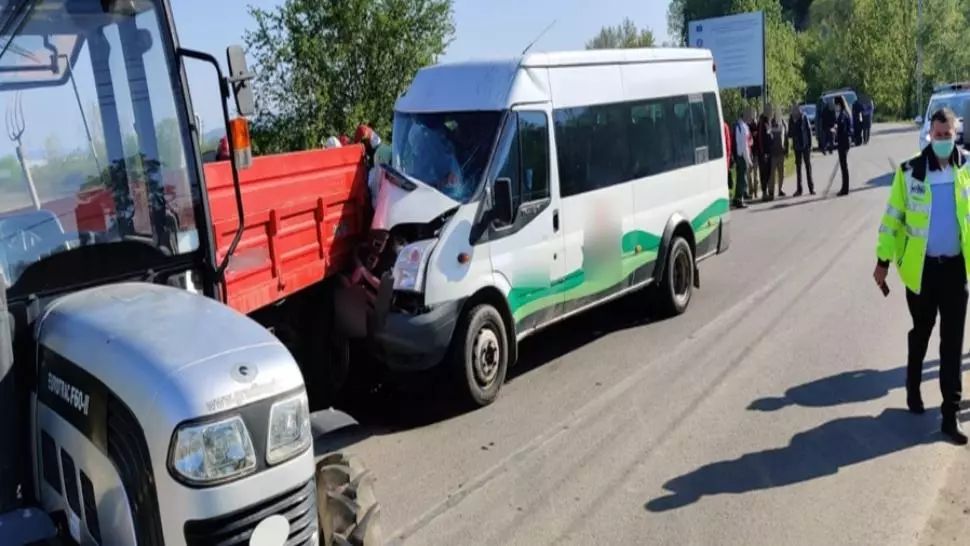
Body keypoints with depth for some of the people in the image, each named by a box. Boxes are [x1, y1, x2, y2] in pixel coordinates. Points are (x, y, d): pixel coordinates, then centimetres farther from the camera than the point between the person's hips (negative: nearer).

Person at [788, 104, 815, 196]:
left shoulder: (804, 118, -8)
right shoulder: (791, 120, 2)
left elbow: (809, 131, -7)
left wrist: (810, 144, -11)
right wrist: (790, 134, -16)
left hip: (805, 146, -3)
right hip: (797, 147, 3)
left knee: (808, 166, 1)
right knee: (798, 167, 7)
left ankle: (811, 188, 6)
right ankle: (799, 189, 12)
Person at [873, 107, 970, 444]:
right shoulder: (909, 172, -6)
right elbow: (893, 218, -2)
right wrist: (883, 261, -3)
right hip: (921, 268, -1)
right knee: (921, 333, 17)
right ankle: (913, 386, 41)